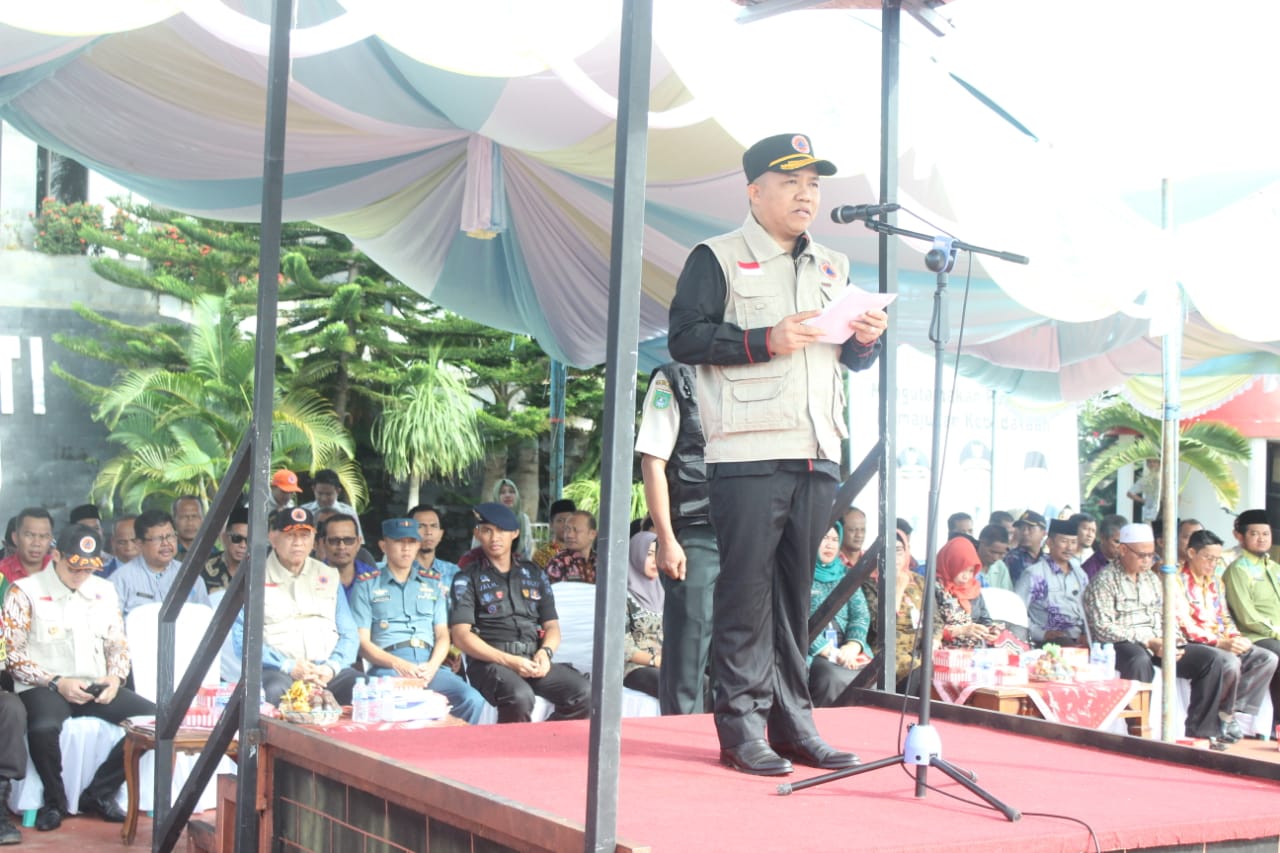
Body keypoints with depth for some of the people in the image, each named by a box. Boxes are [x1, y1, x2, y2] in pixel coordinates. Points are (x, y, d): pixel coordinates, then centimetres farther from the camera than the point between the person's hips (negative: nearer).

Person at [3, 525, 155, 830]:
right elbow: (12, 654, -5)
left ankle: (99, 794, -4)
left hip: (96, 688, 4)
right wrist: (57, 683, -14)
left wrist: (115, 677, -3)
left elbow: (118, 645, 18)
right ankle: (54, 801, -8)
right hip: (44, 687, -4)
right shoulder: (25, 592, -1)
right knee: (43, 727, -39)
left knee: (154, 717, -20)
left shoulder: (104, 591, 15)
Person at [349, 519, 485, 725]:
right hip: (387, 666, -4)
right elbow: (362, 642, 6)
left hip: (428, 664, 4)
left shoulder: (432, 584, 25)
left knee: (473, 700, -27)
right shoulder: (366, 585, 15)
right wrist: (397, 664, -12)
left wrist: (433, 665, -4)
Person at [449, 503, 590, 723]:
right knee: (519, 697, -36)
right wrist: (509, 661, -14)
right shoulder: (467, 579, 8)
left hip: (534, 659, 4)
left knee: (583, 692, -22)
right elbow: (461, 635, -3)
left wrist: (545, 652, -6)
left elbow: (552, 626, 19)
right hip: (490, 662, -4)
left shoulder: (534, 574, 21)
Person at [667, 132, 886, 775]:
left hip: (817, 455, 6)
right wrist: (766, 341, -15)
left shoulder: (833, 269, 22)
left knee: (796, 592, 7)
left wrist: (867, 339, 4)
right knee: (747, 591, -5)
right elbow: (685, 337, -8)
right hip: (748, 453, -6)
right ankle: (741, 729, 0)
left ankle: (792, 723, 13)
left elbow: (851, 358, 26)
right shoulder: (717, 258, 3)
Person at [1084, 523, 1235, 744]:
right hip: (1123, 645, -7)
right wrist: (1147, 642, -19)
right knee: (1140, 660, -42)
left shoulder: (1153, 579, 21)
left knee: (1213, 659, -11)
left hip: (1158, 645, 7)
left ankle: (1200, 733, -11)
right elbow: (1103, 629, -14)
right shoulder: (1104, 581, -3)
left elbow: (1165, 618, 21)